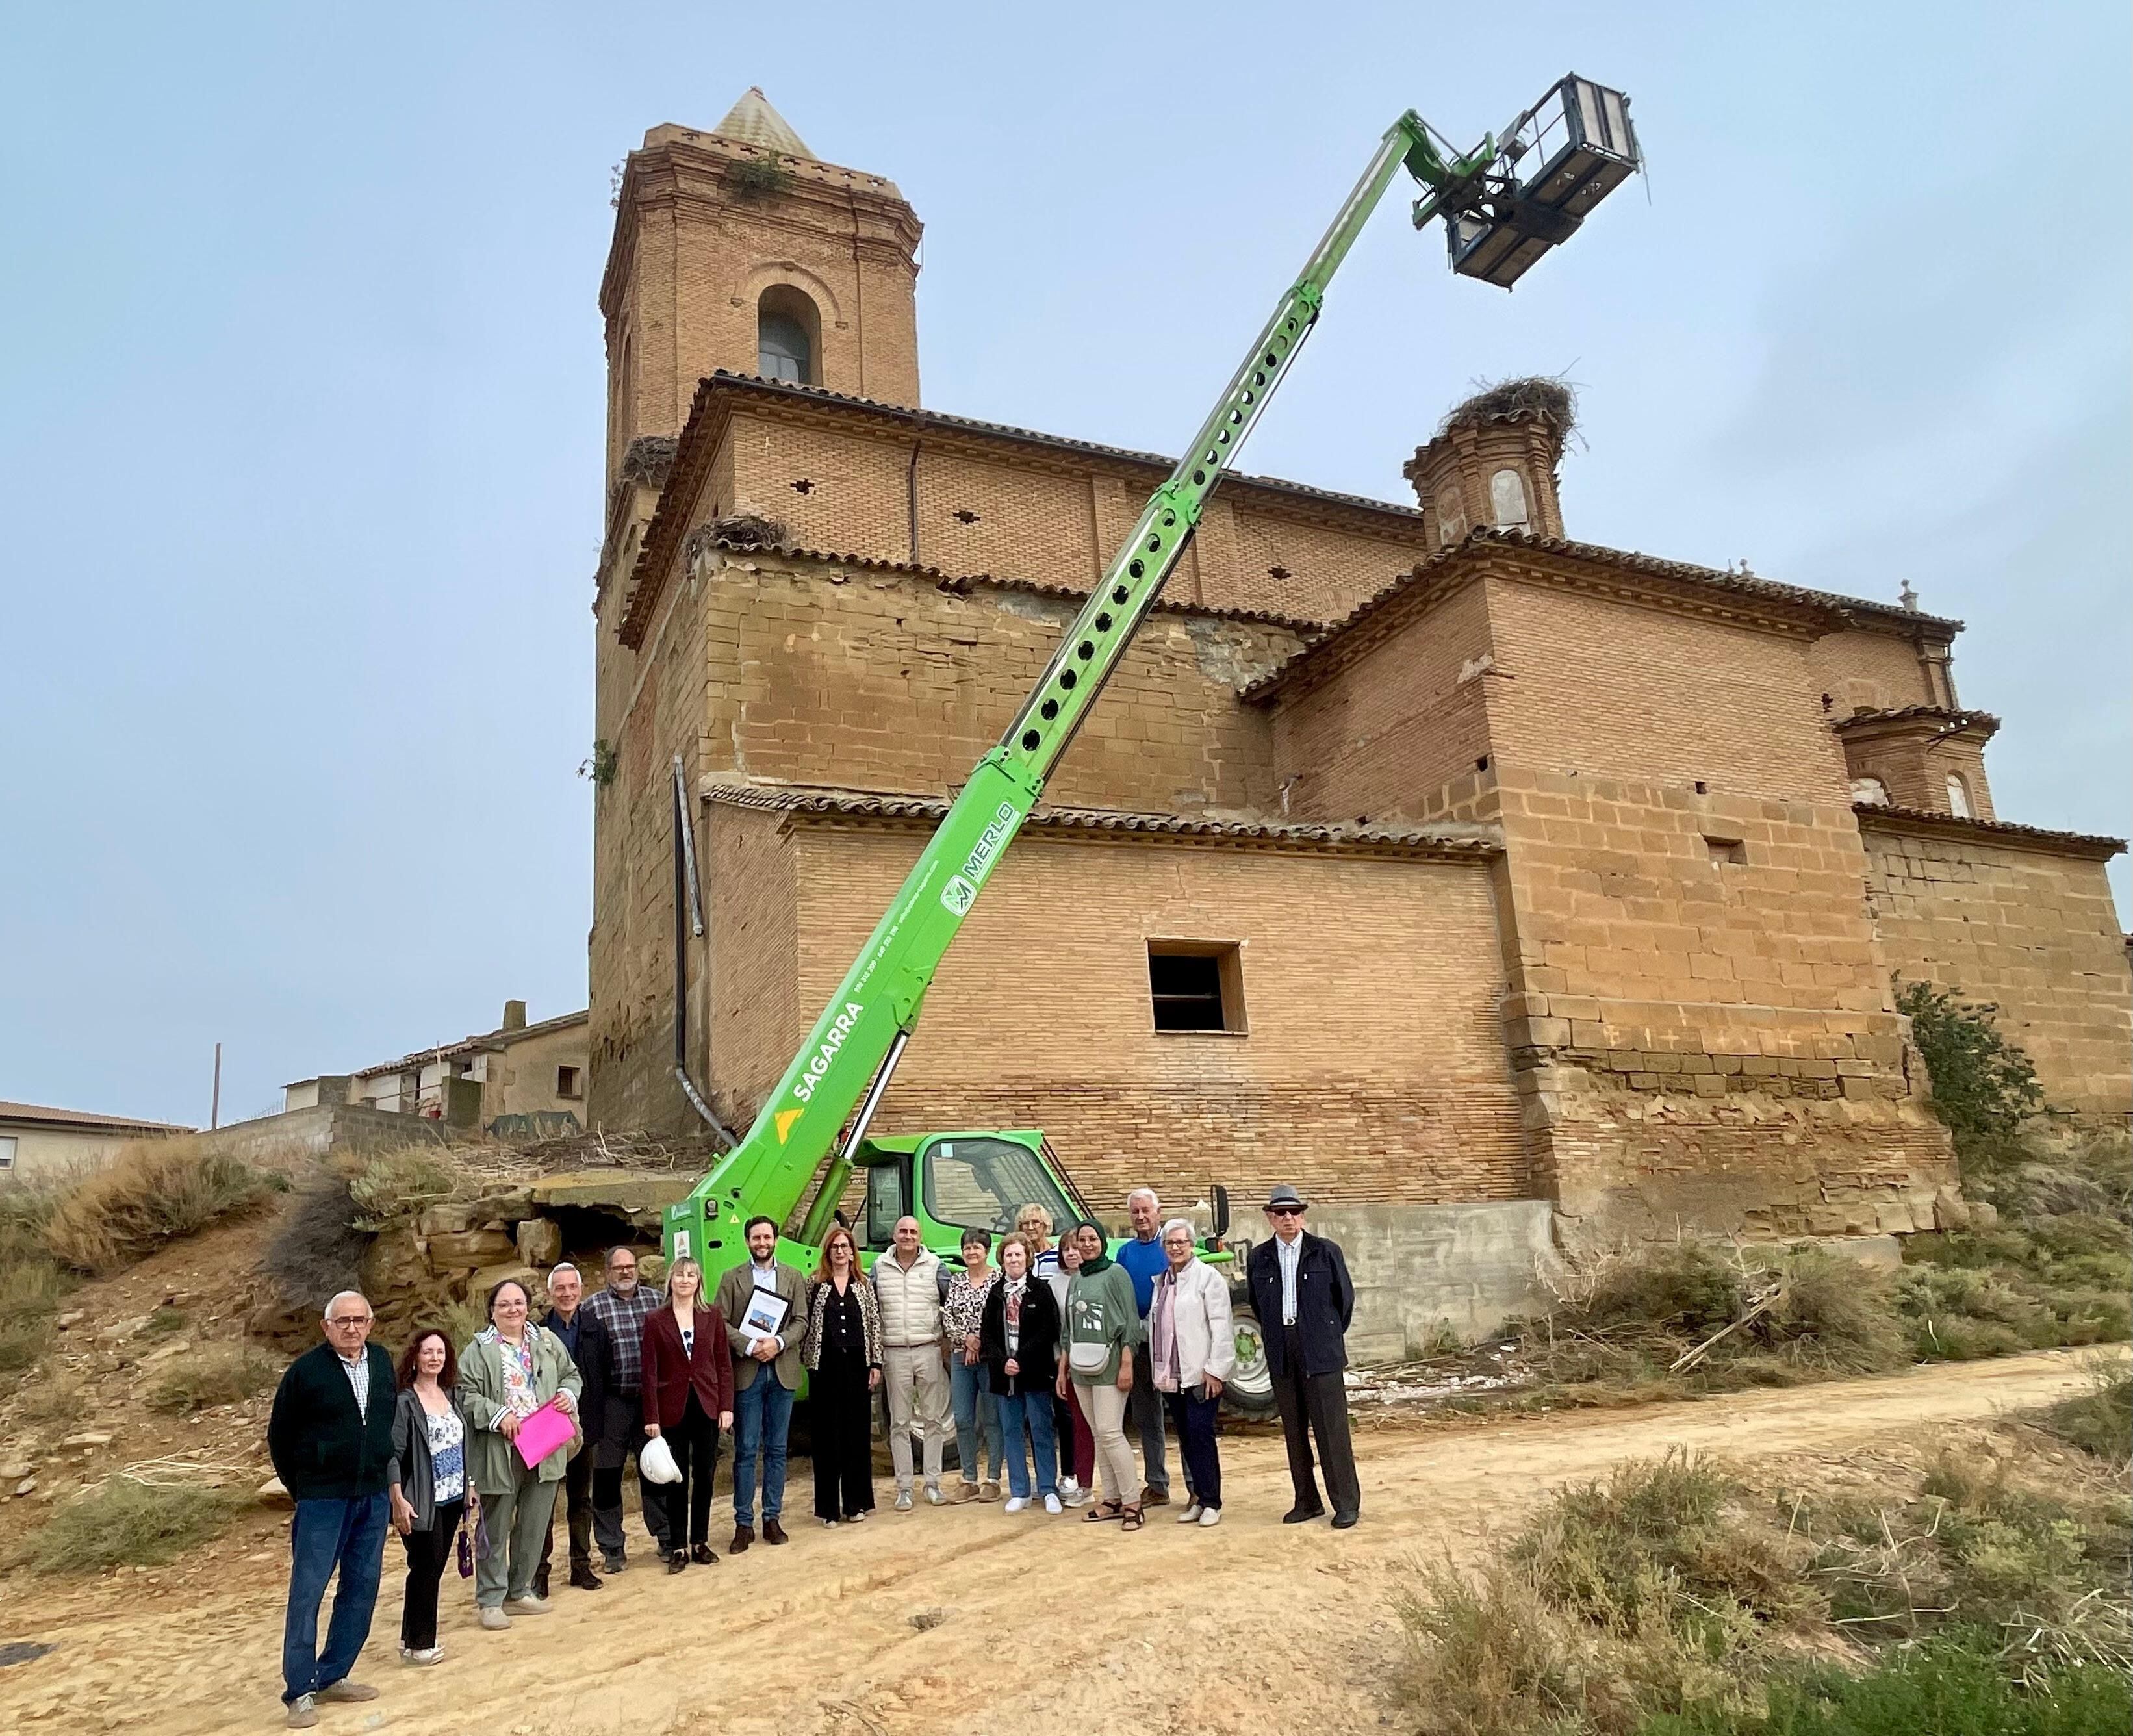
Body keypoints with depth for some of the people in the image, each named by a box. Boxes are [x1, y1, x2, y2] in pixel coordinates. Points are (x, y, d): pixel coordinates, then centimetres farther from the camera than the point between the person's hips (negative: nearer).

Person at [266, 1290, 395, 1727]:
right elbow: (279, 1436, -2)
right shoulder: (305, 1370, -11)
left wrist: (383, 1473, 11)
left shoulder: (383, 1361, 2)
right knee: (307, 1592, 0)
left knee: (362, 1588, 11)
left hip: (373, 1496, 5)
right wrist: (300, 1489, 2)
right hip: (322, 1499, -5)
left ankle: (333, 1676, 23)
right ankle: (300, 1691, 10)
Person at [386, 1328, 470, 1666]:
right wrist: (398, 1501, -20)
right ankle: (416, 1644, 12)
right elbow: (393, 1454, -15)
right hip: (422, 1503, -6)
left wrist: (467, 1486, 16)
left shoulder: (449, 1395, 9)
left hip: (451, 1499, 7)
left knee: (434, 1569, 12)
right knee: (425, 1569, -1)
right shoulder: (404, 1401, -12)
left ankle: (416, 1636, 24)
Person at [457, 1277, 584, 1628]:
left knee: (535, 1526, 12)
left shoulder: (548, 1342, 9)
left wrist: (568, 1394, -2)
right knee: (496, 1529, 4)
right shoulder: (478, 1350, -4)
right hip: (500, 1453, -4)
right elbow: (466, 1396, -9)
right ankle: (491, 1601, 18)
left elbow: (571, 1375, 18)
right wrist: (498, 1415, -20)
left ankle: (520, 1591, 28)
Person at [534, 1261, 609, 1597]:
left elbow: (605, 1376, 0)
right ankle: (539, 1570, 15)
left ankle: (581, 1565, 23)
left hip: (584, 1426, 3)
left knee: (581, 1498, 13)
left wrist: (597, 1417, -5)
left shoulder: (596, 1328, 0)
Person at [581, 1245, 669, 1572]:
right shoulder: (593, 1306, -2)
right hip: (612, 1401, -2)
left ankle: (665, 1536, 24)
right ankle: (611, 1547, 19)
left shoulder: (655, 1299, 7)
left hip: (650, 1398, 2)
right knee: (607, 1475, 6)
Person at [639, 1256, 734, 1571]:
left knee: (705, 1475, 8)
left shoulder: (712, 1316, 2)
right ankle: (678, 1547, 16)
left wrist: (726, 1406, -2)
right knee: (677, 1479, 5)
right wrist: (652, 1417, -7)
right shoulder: (655, 1319, -2)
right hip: (673, 1408, -2)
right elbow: (650, 1372, -3)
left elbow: (724, 1364, 3)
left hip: (707, 1406, 2)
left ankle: (700, 1542, 21)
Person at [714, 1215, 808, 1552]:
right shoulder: (732, 1279, 4)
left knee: (776, 1449, 8)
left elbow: (801, 1321, 4)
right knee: (746, 1451, 1)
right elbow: (721, 1323, -2)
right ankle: (744, 1524, 8)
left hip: (782, 1372, 2)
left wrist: (778, 1343, -13)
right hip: (746, 1372, -2)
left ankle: (772, 1518, 17)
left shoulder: (793, 1277, 9)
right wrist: (750, 1346, -15)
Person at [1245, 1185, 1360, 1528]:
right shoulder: (1259, 1258, 4)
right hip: (1281, 1355, 3)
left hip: (1321, 1352, -3)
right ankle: (1307, 1502, 20)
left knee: (1332, 1428, -2)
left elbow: (1345, 1297, 6)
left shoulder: (1326, 1252, -2)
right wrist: (1277, 1335, 12)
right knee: (1294, 1430, 9)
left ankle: (1347, 1503, 8)